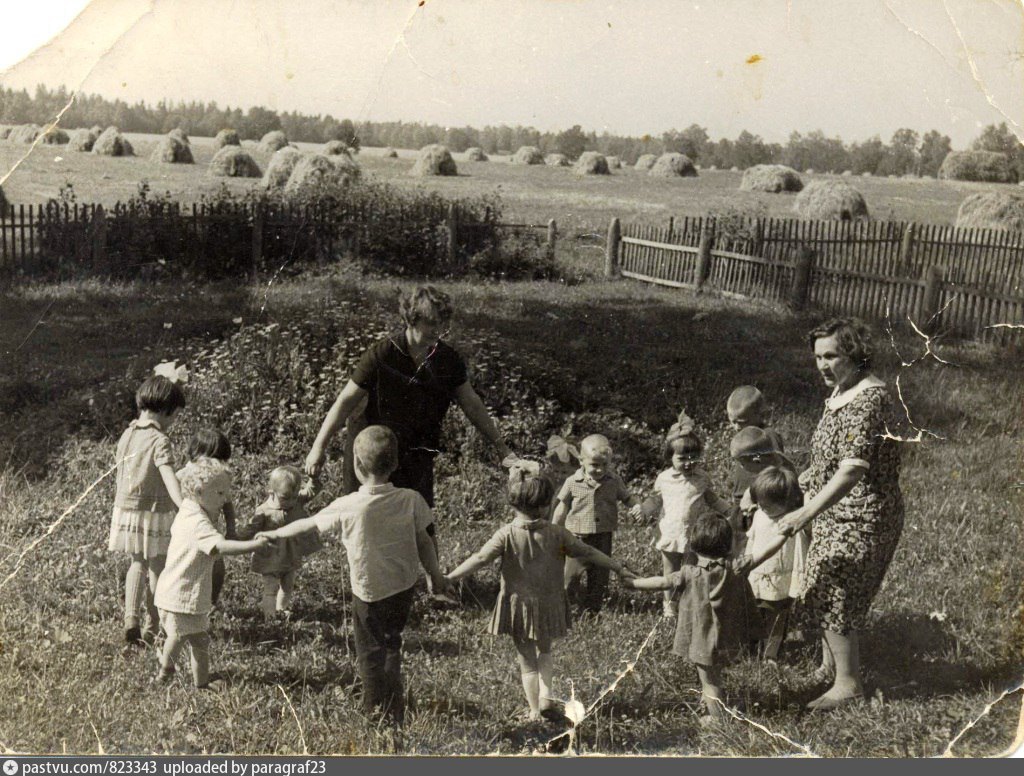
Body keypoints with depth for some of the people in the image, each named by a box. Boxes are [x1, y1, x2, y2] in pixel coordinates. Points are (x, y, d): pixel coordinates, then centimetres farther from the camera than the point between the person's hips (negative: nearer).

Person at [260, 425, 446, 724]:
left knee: (370, 654, 15)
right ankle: (395, 713, 33)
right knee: (392, 645, 24)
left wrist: (275, 534, 13)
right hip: (404, 587, 4)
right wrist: (436, 575, 11)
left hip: (370, 591, -4)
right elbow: (424, 542, -4)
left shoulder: (347, 508, -18)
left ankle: (375, 714, 24)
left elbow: (308, 525, -3)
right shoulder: (410, 500, -13)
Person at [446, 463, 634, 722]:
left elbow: (479, 559, -16)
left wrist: (448, 578, -9)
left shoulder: (507, 534, -14)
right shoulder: (556, 533, -9)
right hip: (549, 604, 1)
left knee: (527, 659, 13)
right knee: (544, 652, 24)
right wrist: (618, 567, 9)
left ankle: (534, 710, 16)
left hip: (519, 605, -1)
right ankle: (545, 696, 6)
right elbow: (587, 552, -2)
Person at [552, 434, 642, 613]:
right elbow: (563, 508, 4)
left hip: (603, 537, 2)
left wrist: (637, 506, -14)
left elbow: (628, 497, 10)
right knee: (571, 574, 0)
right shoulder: (573, 483, -7)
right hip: (578, 536, -2)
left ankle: (592, 609, 27)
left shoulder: (614, 481, -4)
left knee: (599, 577, 12)